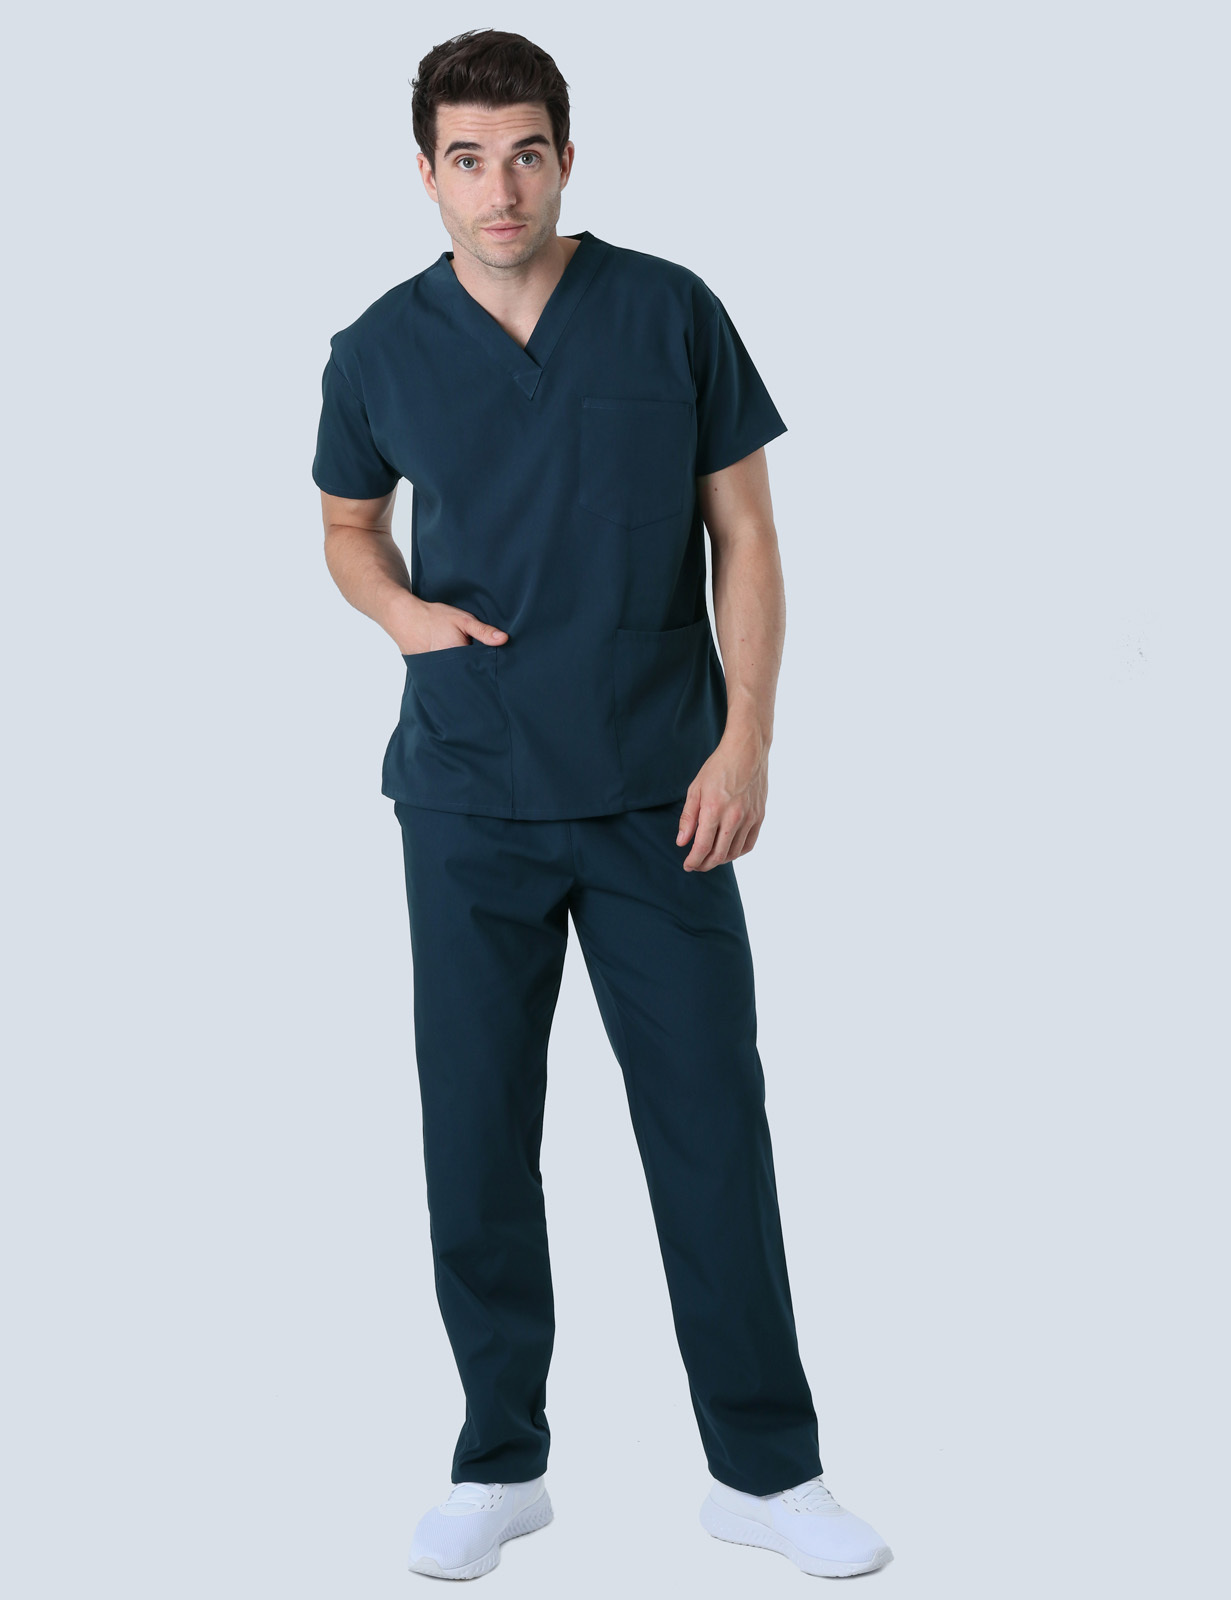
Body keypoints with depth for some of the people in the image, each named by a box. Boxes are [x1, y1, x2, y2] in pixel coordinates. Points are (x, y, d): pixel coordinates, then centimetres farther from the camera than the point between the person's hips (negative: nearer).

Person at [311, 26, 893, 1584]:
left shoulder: (672, 315, -2)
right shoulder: (379, 351, 1)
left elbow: (744, 535, 2)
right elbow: (348, 523, 18)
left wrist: (745, 738, -8)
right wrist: (404, 612, -4)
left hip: (661, 797, -1)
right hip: (469, 800, 1)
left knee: (713, 1127, 2)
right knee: (476, 1133, 6)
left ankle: (765, 1469, 16)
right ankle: (500, 1463, 22)